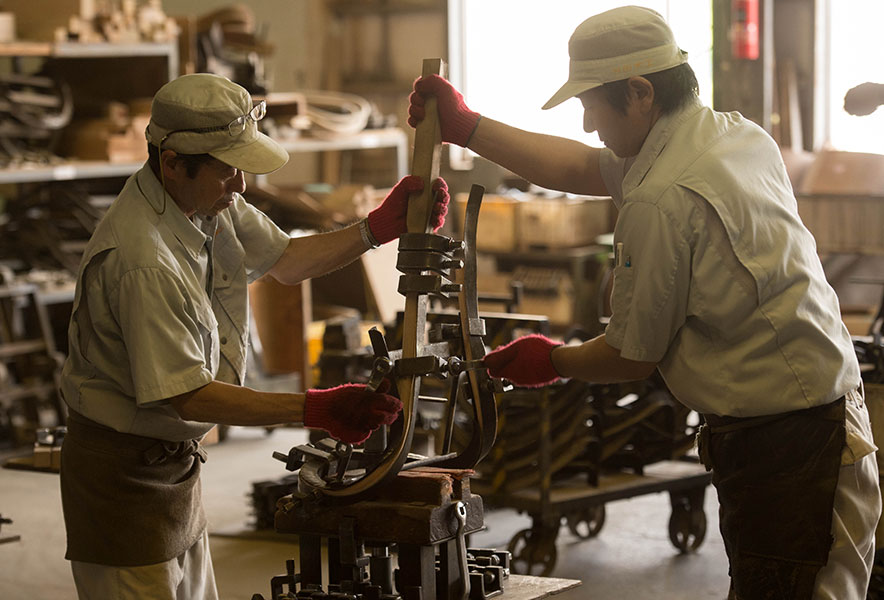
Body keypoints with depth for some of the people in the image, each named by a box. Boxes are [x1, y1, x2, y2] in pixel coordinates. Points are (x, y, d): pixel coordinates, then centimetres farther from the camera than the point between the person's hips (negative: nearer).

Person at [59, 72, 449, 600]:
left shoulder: (210, 197, -2)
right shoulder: (142, 263, -31)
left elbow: (283, 260, 14)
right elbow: (187, 396, -28)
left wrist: (381, 227, 0)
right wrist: (317, 409, -30)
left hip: (174, 457, 9)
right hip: (123, 472, -9)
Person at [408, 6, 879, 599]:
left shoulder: (661, 201, -18)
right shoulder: (740, 135, 11)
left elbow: (634, 356, -6)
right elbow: (582, 169, 24)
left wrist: (552, 361, 15)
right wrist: (464, 125, 27)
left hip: (781, 449, -10)